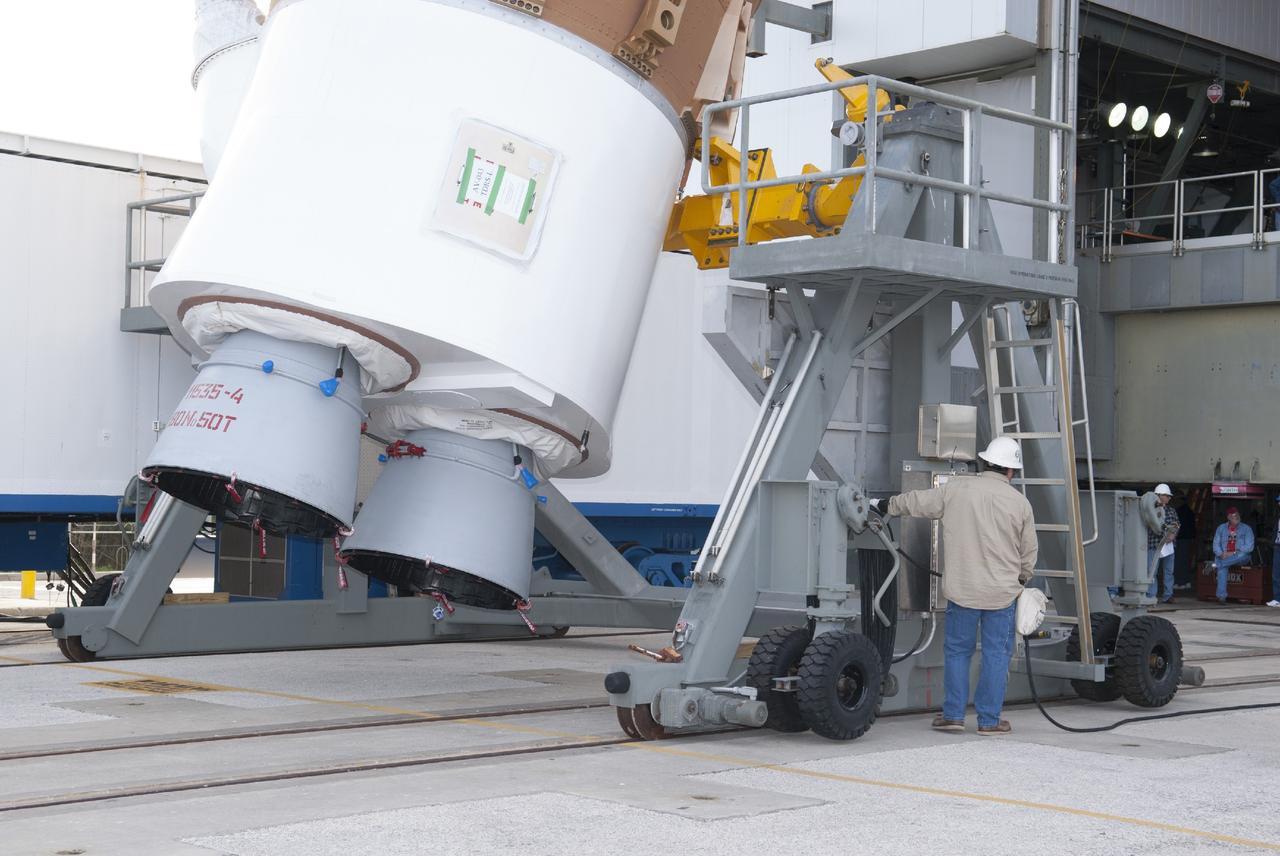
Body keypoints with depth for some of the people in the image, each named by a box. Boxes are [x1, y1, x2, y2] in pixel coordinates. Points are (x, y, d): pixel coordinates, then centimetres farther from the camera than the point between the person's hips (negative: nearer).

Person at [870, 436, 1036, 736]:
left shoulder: (956, 489, -4)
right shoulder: (1020, 503, -3)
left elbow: (917, 502, 7)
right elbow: (1029, 552, 6)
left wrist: (885, 505, 25)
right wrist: (1021, 580, 25)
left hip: (961, 589, 0)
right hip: (1002, 593, 0)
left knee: (957, 650, 11)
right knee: (996, 653, 7)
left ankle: (953, 714, 12)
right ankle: (989, 720, 9)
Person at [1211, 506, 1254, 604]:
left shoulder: (1246, 528, 5)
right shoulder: (1221, 528, 14)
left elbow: (1249, 547, -5)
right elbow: (1216, 544, 8)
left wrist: (1233, 553, -16)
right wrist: (1221, 554, -14)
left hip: (1239, 556, -1)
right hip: (1224, 556, 1)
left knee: (1242, 555, -38)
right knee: (1222, 568, -34)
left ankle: (1216, 564, -33)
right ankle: (1222, 596, -41)